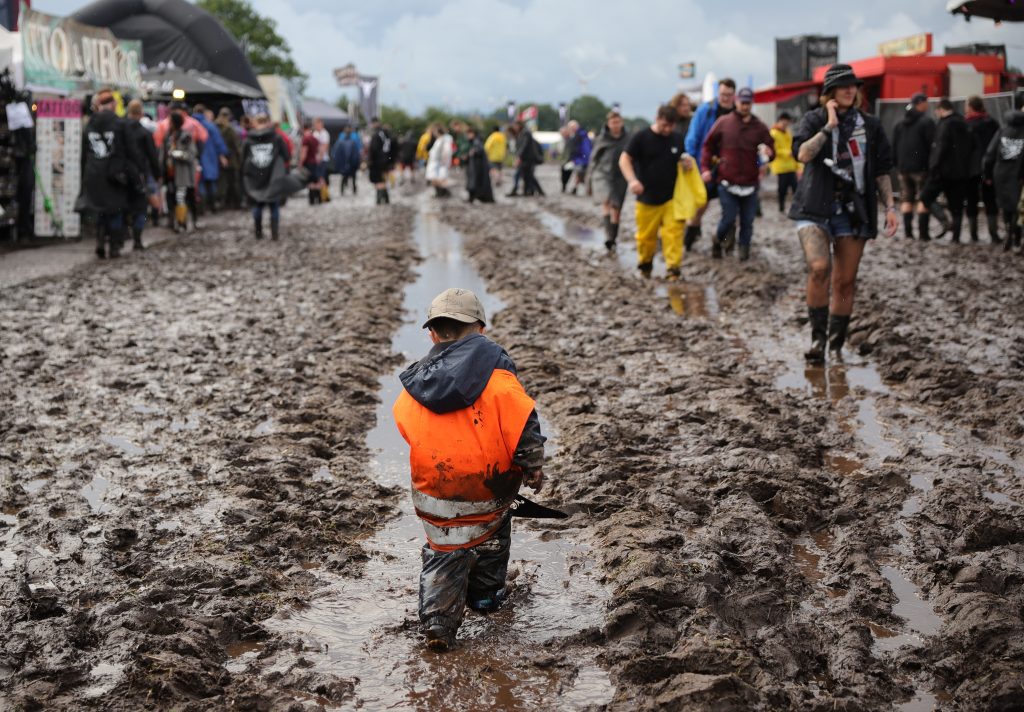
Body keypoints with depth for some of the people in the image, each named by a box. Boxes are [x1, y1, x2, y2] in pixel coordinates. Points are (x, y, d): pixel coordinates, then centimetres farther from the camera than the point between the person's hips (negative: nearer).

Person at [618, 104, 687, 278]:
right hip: (647, 197, -2)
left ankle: (674, 267, -9)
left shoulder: (677, 139, 6)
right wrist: (632, 180, -24)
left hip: (671, 197, 2)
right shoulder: (641, 137, -6)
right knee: (646, 235, 7)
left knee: (673, 232, -10)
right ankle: (645, 264, 29)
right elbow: (624, 159, -9)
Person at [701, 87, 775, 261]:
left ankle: (744, 250, 14)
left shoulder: (760, 127, 6)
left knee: (747, 221, 2)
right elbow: (708, 145, 11)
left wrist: (768, 152, -14)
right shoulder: (724, 122, 3)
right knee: (729, 218, -5)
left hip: (750, 184, 2)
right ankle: (718, 241, 21)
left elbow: (771, 151, 10)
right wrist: (705, 168, 3)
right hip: (727, 182, -2)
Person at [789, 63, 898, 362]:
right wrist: (830, 125, -14)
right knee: (819, 268, -24)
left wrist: (890, 207, 7)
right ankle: (818, 337, -12)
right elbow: (803, 154, -16)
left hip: (853, 211, 3)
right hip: (815, 208, -3)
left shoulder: (870, 125, 11)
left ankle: (836, 346, 17)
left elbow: (881, 170, 14)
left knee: (845, 282, 4)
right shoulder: (814, 119, 3)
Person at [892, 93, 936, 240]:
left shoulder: (900, 124, 12)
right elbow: (932, 145, -11)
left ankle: (908, 231, 5)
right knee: (924, 200, -3)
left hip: (904, 167, 6)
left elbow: (894, 146, 13)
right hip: (921, 167, -6)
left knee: (906, 199, 9)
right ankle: (923, 232, -8)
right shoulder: (926, 121, -8)